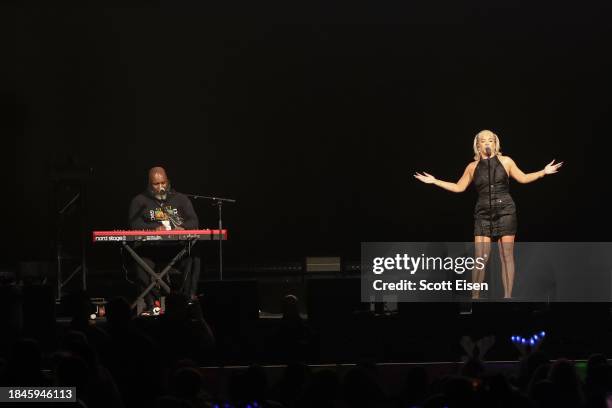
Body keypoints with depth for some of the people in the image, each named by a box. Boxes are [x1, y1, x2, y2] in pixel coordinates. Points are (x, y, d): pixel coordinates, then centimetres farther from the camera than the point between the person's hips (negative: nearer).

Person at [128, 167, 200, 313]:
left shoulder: (180, 199, 16)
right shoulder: (139, 201, 11)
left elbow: (193, 222, 6)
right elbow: (134, 224, -3)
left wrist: (182, 228, -18)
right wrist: (154, 228, -21)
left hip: (177, 247, 1)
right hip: (150, 248, -1)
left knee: (193, 259, -30)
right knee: (141, 262, -34)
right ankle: (150, 302, -25)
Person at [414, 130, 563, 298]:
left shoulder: (505, 161, 7)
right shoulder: (473, 167, 11)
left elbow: (523, 178, 13)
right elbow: (459, 187, 17)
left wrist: (544, 172, 3)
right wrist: (434, 181, 14)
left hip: (505, 212, -1)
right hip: (483, 214, 1)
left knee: (507, 256, -3)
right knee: (480, 258, -7)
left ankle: (507, 296, 1)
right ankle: (475, 297, 2)